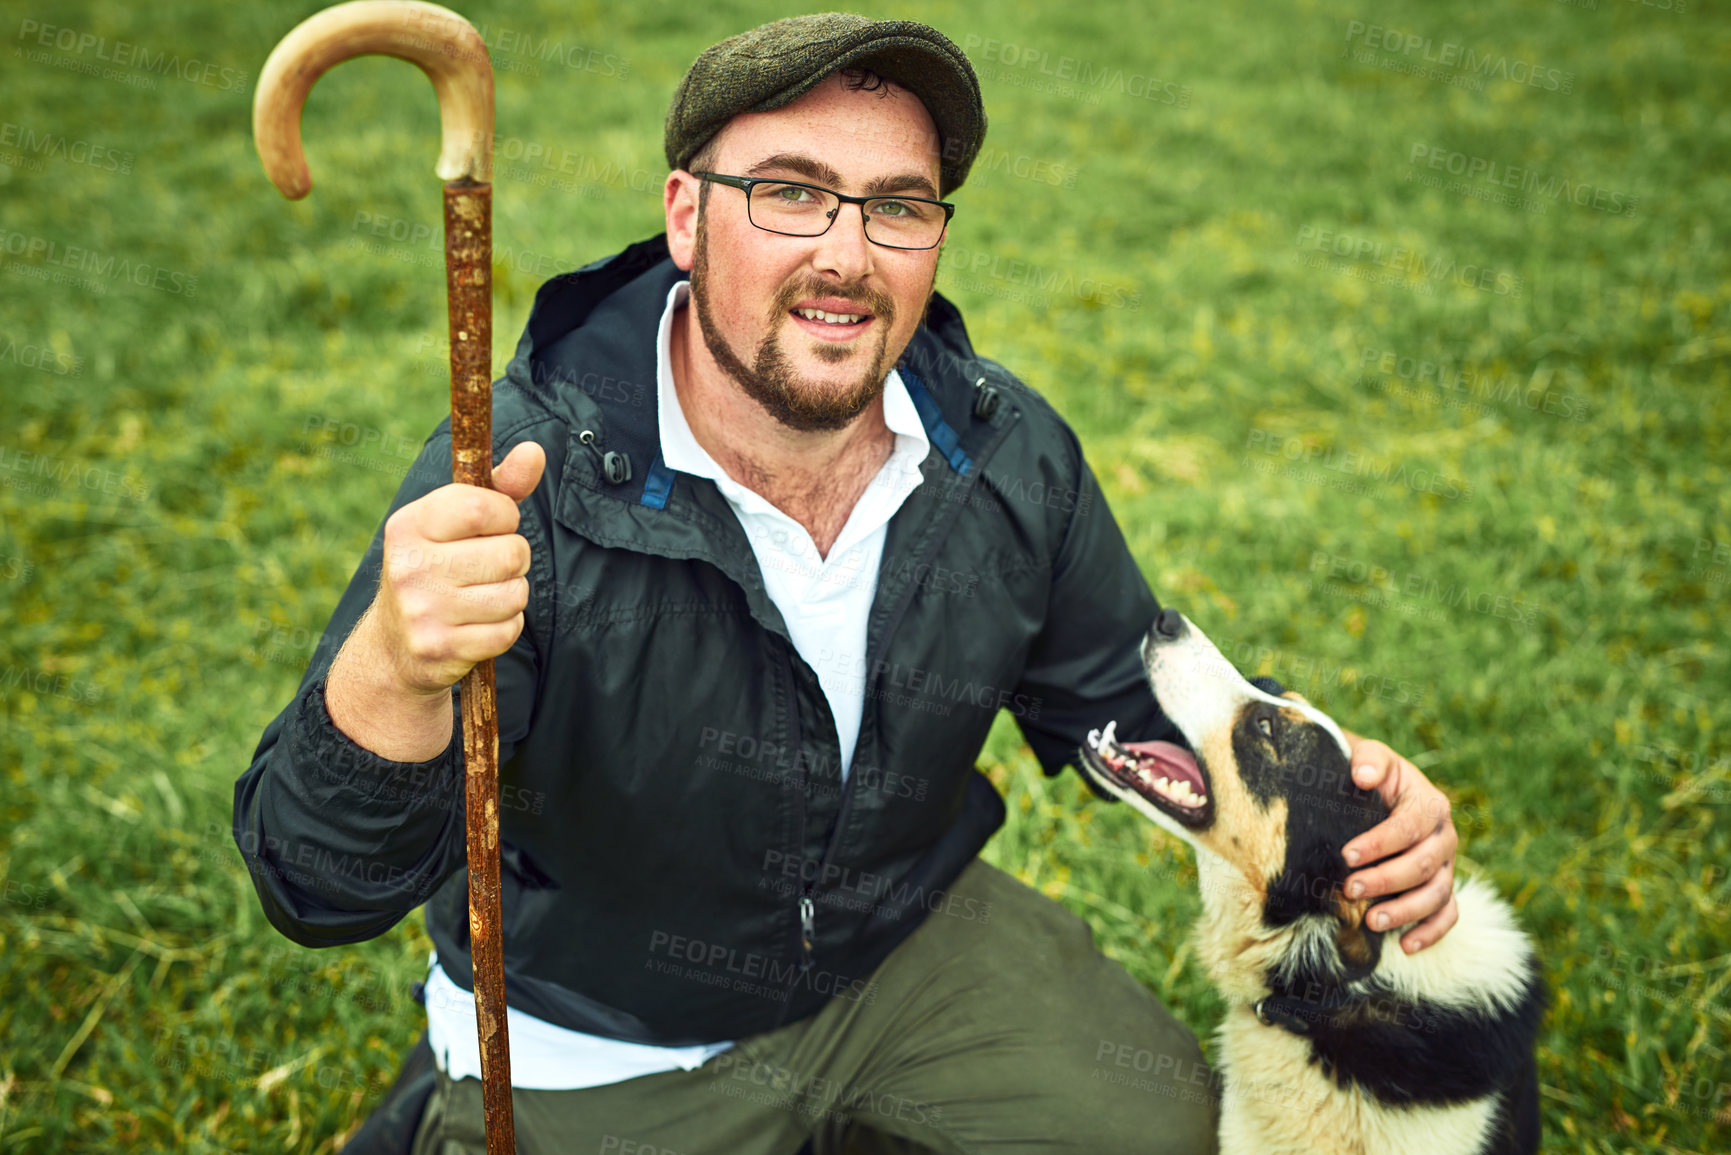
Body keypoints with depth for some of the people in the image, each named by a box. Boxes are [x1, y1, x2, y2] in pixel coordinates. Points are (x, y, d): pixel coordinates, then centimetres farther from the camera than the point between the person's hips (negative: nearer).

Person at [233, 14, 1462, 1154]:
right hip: (600, 1048, -3)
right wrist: (393, 671, -55)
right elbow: (320, 886, -33)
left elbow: (1123, 694, 3)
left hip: (913, 942, 4)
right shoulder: (522, 485, -30)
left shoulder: (1011, 456, -14)